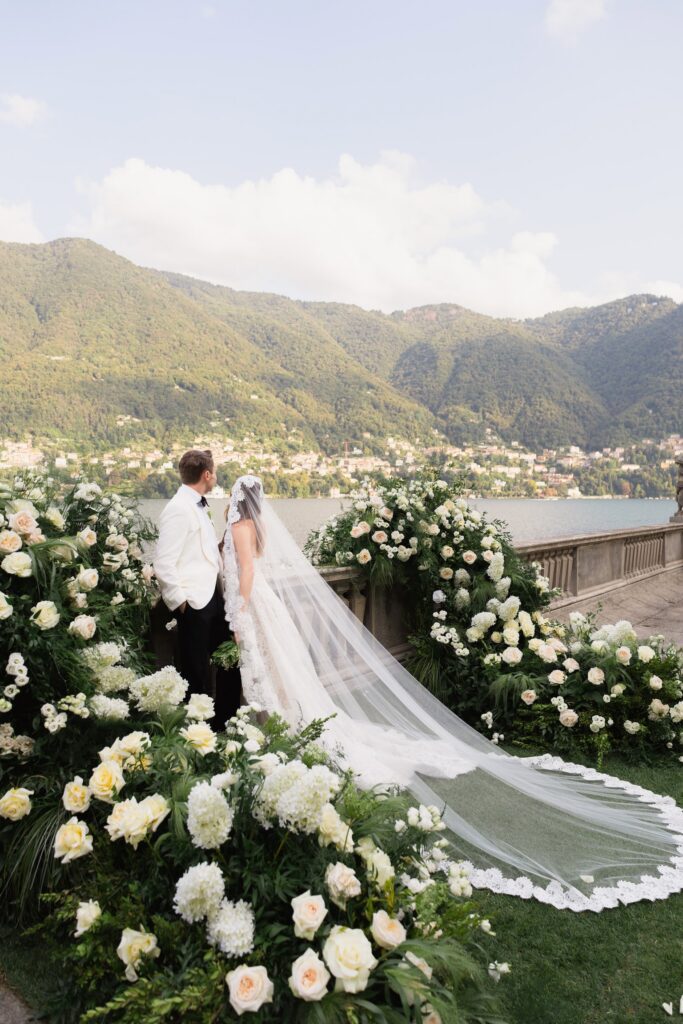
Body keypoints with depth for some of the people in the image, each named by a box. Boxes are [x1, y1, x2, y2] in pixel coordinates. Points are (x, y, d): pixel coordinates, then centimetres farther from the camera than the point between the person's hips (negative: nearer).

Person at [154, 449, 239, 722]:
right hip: (194, 603, -9)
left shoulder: (198, 505, 12)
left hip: (213, 597, 9)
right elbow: (163, 564, -19)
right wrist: (180, 601, -14)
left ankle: (227, 718, 32)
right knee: (197, 671, 5)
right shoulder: (178, 509, -16)